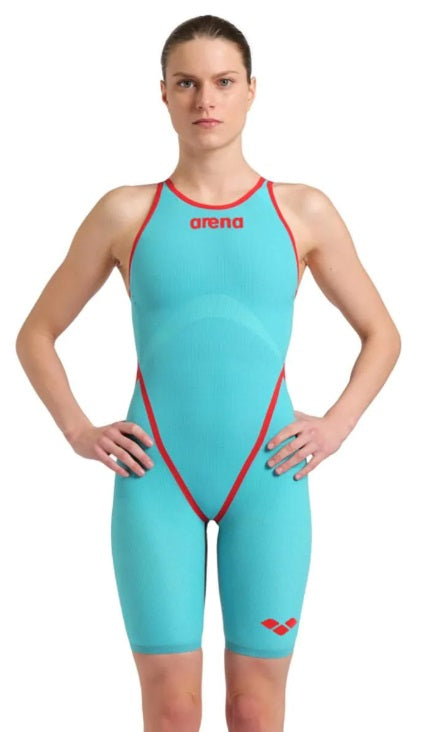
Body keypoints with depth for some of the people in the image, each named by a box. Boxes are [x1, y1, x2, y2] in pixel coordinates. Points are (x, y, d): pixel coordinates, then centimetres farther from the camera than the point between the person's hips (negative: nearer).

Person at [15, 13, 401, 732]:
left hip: (267, 475, 1)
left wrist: (335, 426, 2)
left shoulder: (304, 211, 6)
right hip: (156, 479, 0)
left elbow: (382, 334, 15)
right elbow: (36, 334, 13)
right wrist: (77, 431, 1)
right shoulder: (125, 212, 5)